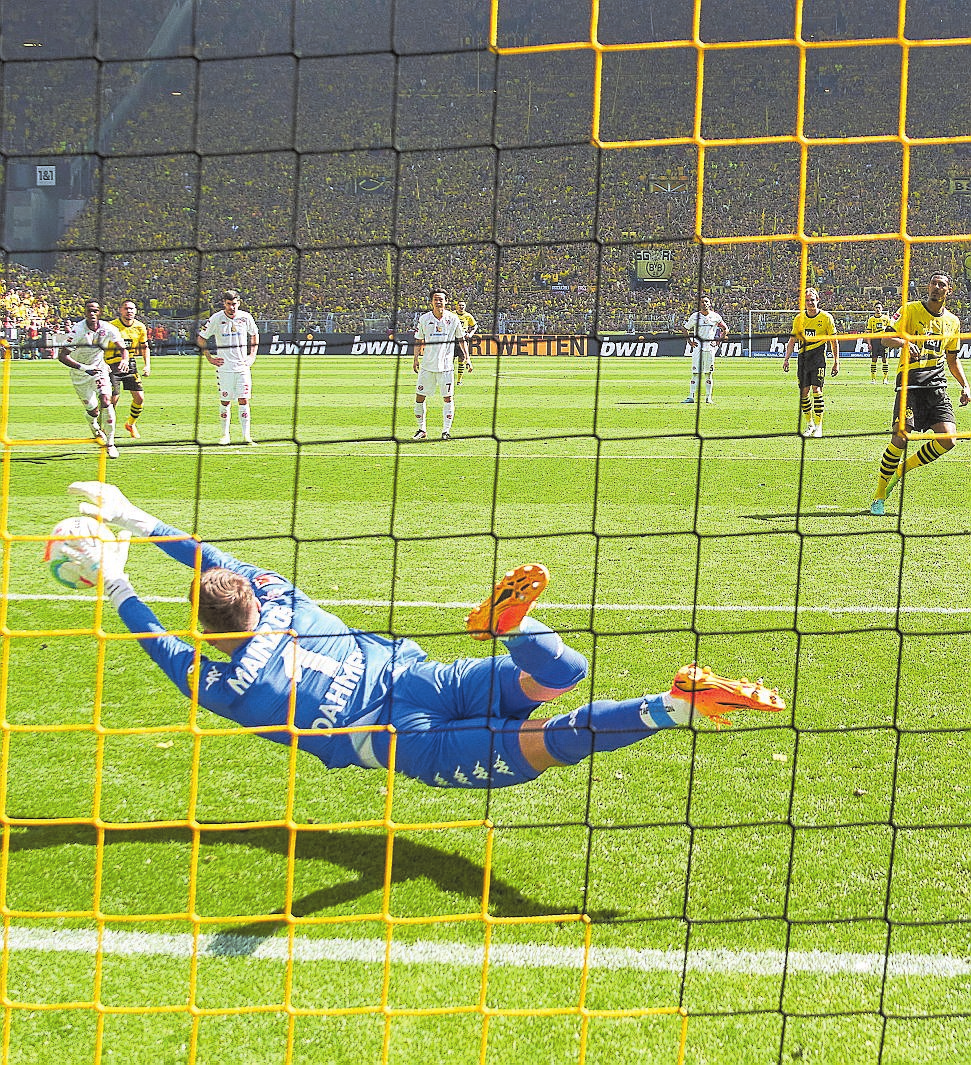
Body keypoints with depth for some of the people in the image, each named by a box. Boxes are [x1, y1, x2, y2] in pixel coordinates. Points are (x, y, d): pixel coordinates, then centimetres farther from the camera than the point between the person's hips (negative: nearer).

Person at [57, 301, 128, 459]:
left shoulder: (108, 329, -13)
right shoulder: (77, 330, -24)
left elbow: (122, 348, 0)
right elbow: (62, 356, -27)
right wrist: (84, 368, -37)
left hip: (99, 368, 2)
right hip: (79, 374, -2)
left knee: (105, 401, -18)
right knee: (92, 410, 0)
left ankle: (110, 443, -9)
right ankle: (94, 426, 40)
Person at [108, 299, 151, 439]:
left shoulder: (140, 327, 1)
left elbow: (144, 347, 15)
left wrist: (147, 365, 5)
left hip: (130, 364, 4)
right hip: (112, 366, -4)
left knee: (140, 398, -3)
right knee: (113, 399, -9)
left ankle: (131, 424, 23)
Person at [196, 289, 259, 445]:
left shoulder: (246, 317, 1)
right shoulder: (216, 318, -5)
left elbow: (254, 335, 20)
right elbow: (201, 339, 5)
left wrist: (252, 356, 11)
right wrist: (210, 358, 0)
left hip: (243, 366, 1)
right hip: (224, 367, -1)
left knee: (244, 400, -4)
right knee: (225, 402, 3)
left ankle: (246, 436, -4)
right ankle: (224, 436, 13)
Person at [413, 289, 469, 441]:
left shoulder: (453, 318, 1)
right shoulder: (424, 319, 3)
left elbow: (461, 340, 9)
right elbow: (418, 341, 10)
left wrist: (467, 357, 1)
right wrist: (416, 358, 0)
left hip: (446, 365, -1)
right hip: (427, 364, 1)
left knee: (447, 398, -3)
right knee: (420, 396, 1)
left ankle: (446, 430, 5)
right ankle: (421, 429, 14)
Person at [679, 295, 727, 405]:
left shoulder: (715, 316, 1)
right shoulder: (695, 316, 1)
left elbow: (725, 329, 11)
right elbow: (684, 328, 10)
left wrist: (719, 339, 0)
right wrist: (689, 340, 0)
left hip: (710, 346, 0)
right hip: (697, 346, 0)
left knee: (709, 373, 2)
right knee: (695, 372, -3)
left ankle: (708, 397, 7)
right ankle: (691, 396, -4)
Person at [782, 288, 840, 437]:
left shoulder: (826, 317, -1)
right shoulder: (799, 318, 8)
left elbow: (834, 341, 3)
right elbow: (792, 340, 13)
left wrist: (836, 362, 0)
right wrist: (786, 358, 3)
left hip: (818, 357, -4)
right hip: (803, 357, 4)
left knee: (816, 390, -13)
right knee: (803, 392, 3)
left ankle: (818, 426, -7)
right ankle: (809, 424, 18)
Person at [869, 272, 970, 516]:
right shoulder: (911, 310, 3)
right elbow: (889, 338, -2)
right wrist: (904, 342, -25)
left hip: (937, 384, 5)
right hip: (910, 381, -4)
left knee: (948, 437, -12)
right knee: (900, 437, -15)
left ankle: (901, 469, 11)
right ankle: (879, 496, 0)